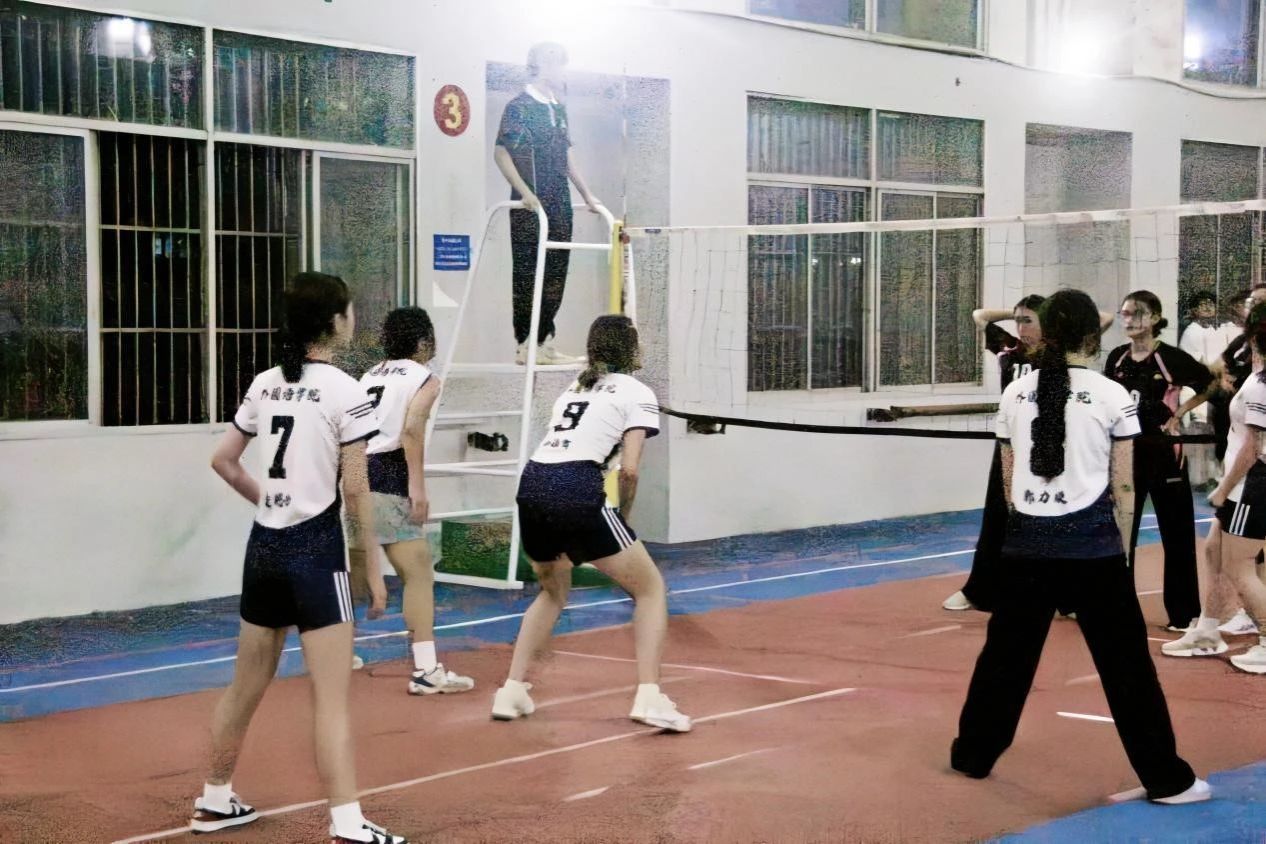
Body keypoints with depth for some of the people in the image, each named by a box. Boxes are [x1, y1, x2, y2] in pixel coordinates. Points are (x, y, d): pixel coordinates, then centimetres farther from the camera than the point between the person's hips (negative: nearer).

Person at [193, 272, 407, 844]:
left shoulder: (265, 384, 7)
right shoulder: (344, 392, -12)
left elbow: (223, 460, 13)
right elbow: (355, 490, -12)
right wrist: (374, 567, -6)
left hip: (264, 545, 7)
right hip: (315, 547, -7)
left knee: (247, 686, 19)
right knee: (331, 699, -6)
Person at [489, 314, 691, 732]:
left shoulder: (576, 386, 27)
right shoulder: (636, 393, 8)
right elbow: (629, 469, -3)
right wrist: (623, 516, 12)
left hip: (531, 484, 7)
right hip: (576, 492, -6)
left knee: (553, 590, 30)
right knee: (650, 587, 9)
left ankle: (512, 691, 22)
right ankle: (649, 698, -3)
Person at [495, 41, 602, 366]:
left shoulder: (558, 109, 16)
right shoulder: (519, 107, -7)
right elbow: (502, 154, -11)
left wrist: (587, 195, 17)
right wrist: (525, 192, -20)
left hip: (559, 205, 8)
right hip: (531, 205, -8)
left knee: (555, 275, 8)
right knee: (529, 275, -4)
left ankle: (545, 343, 14)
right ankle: (526, 345, 0)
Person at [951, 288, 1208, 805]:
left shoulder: (1016, 395, 4)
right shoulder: (1112, 396, -6)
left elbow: (1009, 480, 9)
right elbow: (1122, 488, -3)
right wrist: (1121, 549, 7)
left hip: (1027, 543, 3)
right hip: (1091, 545, -3)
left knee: (1007, 651, 16)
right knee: (1125, 662, 3)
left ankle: (972, 754, 26)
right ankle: (1165, 778, 8)